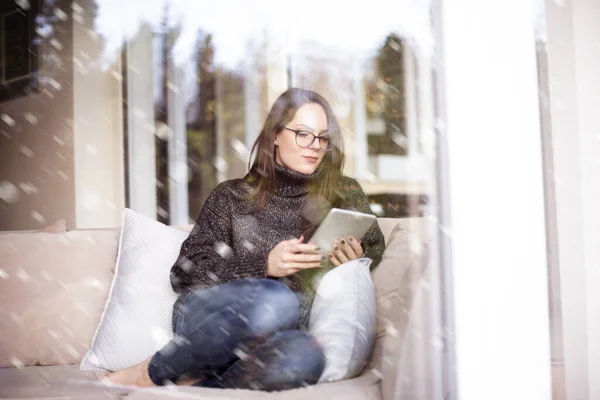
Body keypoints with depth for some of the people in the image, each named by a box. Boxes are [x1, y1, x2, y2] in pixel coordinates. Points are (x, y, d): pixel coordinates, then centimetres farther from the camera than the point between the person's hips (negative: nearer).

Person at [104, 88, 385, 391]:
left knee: (304, 356, -39)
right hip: (208, 318, 0)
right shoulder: (232, 196, 12)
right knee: (277, 301, -38)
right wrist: (264, 265, -12)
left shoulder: (344, 194, 15)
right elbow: (184, 274, 4)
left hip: (280, 338, 1)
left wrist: (355, 257, -1)